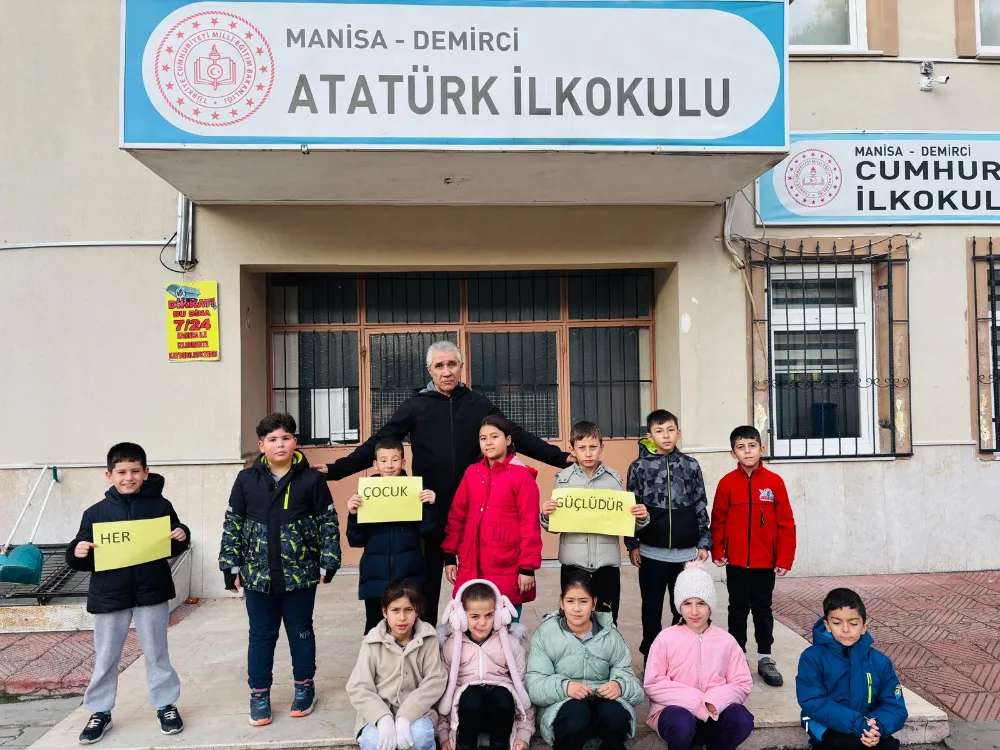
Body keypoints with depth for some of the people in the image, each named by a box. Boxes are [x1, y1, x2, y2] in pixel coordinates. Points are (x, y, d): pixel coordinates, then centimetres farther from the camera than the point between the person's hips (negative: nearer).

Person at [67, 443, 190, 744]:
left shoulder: (160, 506, -1)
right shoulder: (96, 513, -1)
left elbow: (171, 548, 10)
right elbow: (83, 558, 4)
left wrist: (181, 537, -10)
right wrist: (77, 552, -17)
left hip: (151, 593, -1)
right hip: (109, 595, 1)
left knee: (156, 654, 10)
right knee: (105, 658, 12)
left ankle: (165, 705, 24)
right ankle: (100, 712, 29)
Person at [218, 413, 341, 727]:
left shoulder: (311, 479, -6)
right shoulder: (247, 480, -1)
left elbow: (328, 522, -2)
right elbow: (232, 524, 4)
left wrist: (327, 562, -5)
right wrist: (232, 566, 2)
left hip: (300, 574, -1)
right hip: (258, 574, 2)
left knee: (301, 632, 14)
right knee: (261, 636, 13)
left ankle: (304, 687, 31)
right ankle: (259, 693, 28)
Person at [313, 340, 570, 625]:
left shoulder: (479, 404, 3)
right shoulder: (415, 406, 1)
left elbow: (519, 438, 4)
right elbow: (377, 444, -2)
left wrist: (562, 458, -2)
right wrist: (335, 469, -11)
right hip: (430, 510, 0)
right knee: (428, 579, 11)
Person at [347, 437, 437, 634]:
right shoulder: (366, 494, -1)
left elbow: (426, 532, -4)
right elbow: (356, 541, 0)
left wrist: (430, 506, -18)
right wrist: (353, 515, -15)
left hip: (409, 576, -1)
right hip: (375, 577, 1)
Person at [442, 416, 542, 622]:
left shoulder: (521, 475, -6)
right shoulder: (471, 473, 8)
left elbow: (530, 525, -8)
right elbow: (457, 516, 11)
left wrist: (528, 567, -9)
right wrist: (450, 555, 7)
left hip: (507, 568, -4)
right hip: (471, 566, 4)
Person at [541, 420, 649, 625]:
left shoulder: (614, 479, 3)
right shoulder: (563, 479, 1)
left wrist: (641, 518, -10)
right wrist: (546, 516, -16)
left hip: (607, 563, 1)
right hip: (573, 563, 0)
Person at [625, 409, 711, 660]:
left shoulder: (690, 465, 3)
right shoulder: (639, 467, -1)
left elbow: (700, 506, 7)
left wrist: (704, 542, 3)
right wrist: (632, 545, -2)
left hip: (686, 552, 1)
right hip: (652, 552, -1)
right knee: (652, 608, 7)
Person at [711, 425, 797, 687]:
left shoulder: (774, 482, -5)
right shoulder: (727, 483, -4)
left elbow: (786, 523, -3)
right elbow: (718, 521, 0)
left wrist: (785, 558, -6)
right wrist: (717, 551, -5)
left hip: (766, 561, 0)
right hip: (736, 562, 0)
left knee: (763, 609, 13)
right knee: (738, 609, 11)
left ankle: (765, 659, 24)